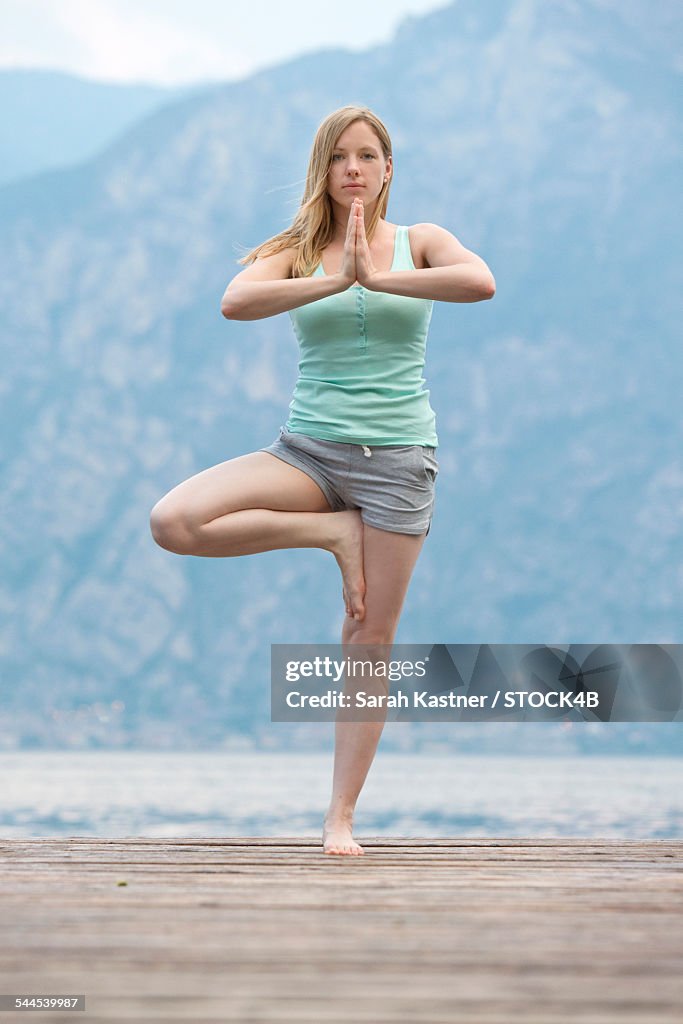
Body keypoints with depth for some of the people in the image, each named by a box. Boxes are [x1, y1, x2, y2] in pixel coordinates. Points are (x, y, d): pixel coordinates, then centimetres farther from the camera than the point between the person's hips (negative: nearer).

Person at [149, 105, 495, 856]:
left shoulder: (419, 243, 4)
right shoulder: (296, 252, 3)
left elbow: (481, 283, -18)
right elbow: (234, 302, -18)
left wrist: (378, 278, -20)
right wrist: (338, 280, -24)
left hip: (397, 456, -1)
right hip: (309, 449, 1)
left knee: (369, 641, -1)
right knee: (173, 521, -21)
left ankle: (340, 818, 9)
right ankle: (334, 532, -4)